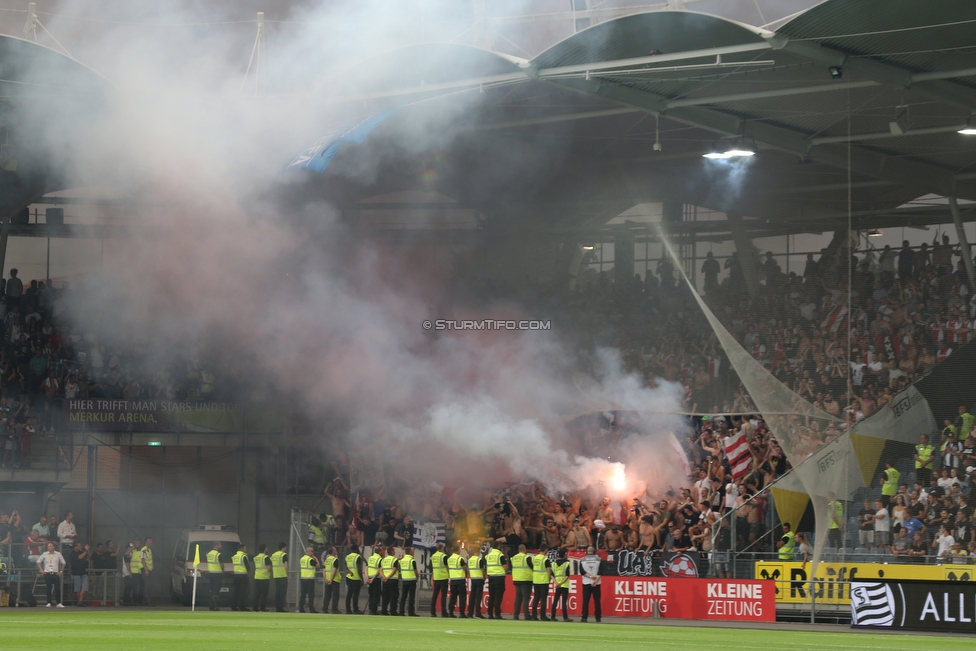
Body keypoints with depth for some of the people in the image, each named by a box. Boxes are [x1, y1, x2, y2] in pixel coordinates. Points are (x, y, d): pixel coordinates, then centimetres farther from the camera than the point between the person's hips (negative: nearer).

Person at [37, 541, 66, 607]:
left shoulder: (58, 554, 4)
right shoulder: (44, 554, 5)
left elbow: (63, 563, 12)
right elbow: (38, 562, 12)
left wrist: (61, 571, 4)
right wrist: (41, 570, 3)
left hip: (55, 574, 0)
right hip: (47, 574, 0)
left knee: (58, 588, -5)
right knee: (48, 589, 0)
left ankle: (59, 603, -3)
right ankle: (49, 603, 6)